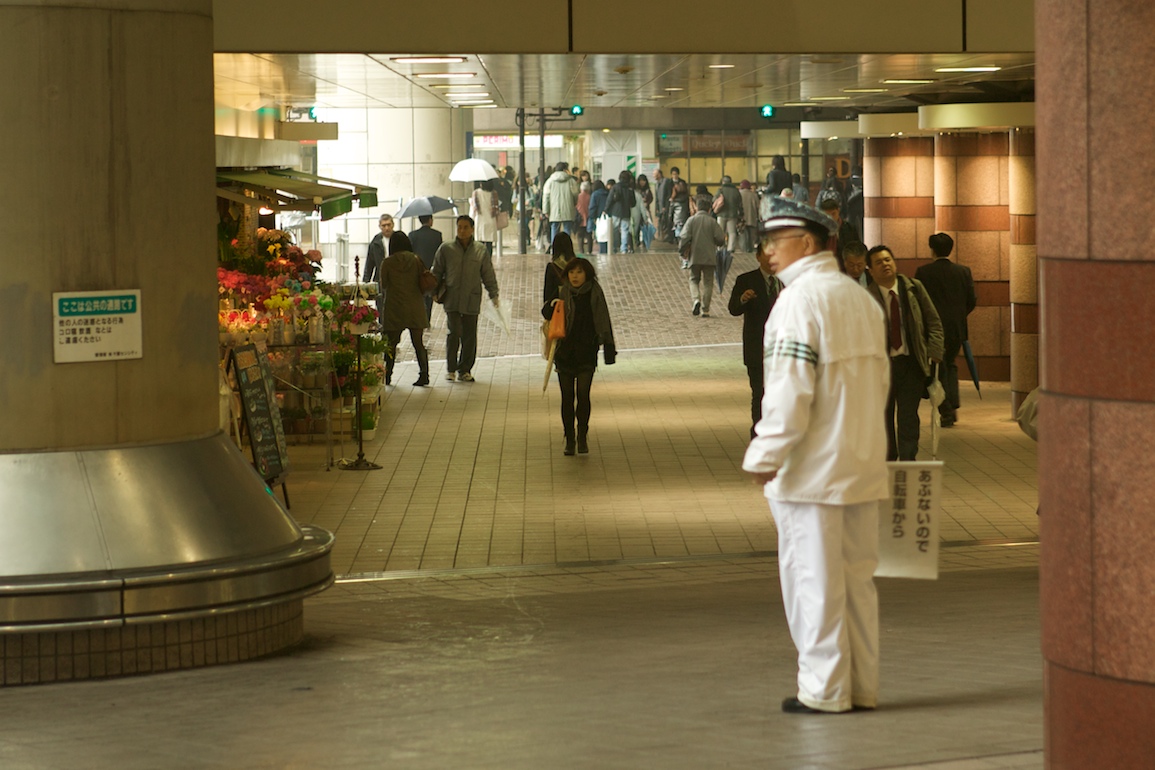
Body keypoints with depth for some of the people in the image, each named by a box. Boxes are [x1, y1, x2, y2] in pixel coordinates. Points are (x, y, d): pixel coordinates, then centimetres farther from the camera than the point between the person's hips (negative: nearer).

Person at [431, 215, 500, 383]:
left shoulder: (480, 251, 6)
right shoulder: (446, 248, 2)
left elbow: (488, 275, 11)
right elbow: (437, 272, 11)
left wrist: (493, 294, 8)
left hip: (472, 299, 2)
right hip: (452, 298, -2)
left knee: (470, 337, 3)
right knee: (454, 332, -12)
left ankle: (465, 370, 15)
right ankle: (450, 368, 1)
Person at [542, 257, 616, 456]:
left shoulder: (594, 294, -3)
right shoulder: (562, 293, -1)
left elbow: (604, 323, 0)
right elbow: (546, 312, 6)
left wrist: (608, 349, -2)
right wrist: (553, 305, -17)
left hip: (587, 353, -1)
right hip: (565, 353, 1)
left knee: (583, 395, -7)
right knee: (567, 396, 4)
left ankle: (582, 436, 9)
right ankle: (569, 438, 15)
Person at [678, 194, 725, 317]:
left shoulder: (691, 220, -4)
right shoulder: (712, 221, -4)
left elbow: (684, 238, -8)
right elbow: (720, 239, -7)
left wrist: (683, 252, 7)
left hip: (695, 257, 0)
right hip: (709, 257, 0)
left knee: (694, 280, 15)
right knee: (707, 282, 7)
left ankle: (696, 299, -11)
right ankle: (705, 310, 4)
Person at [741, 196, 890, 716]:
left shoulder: (799, 301, -13)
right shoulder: (861, 299, 13)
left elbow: (789, 390, -18)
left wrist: (765, 456, -11)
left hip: (812, 468, -8)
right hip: (862, 463, 8)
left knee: (814, 580, -1)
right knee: (857, 577, 12)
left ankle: (824, 689, 3)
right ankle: (862, 686, 16)